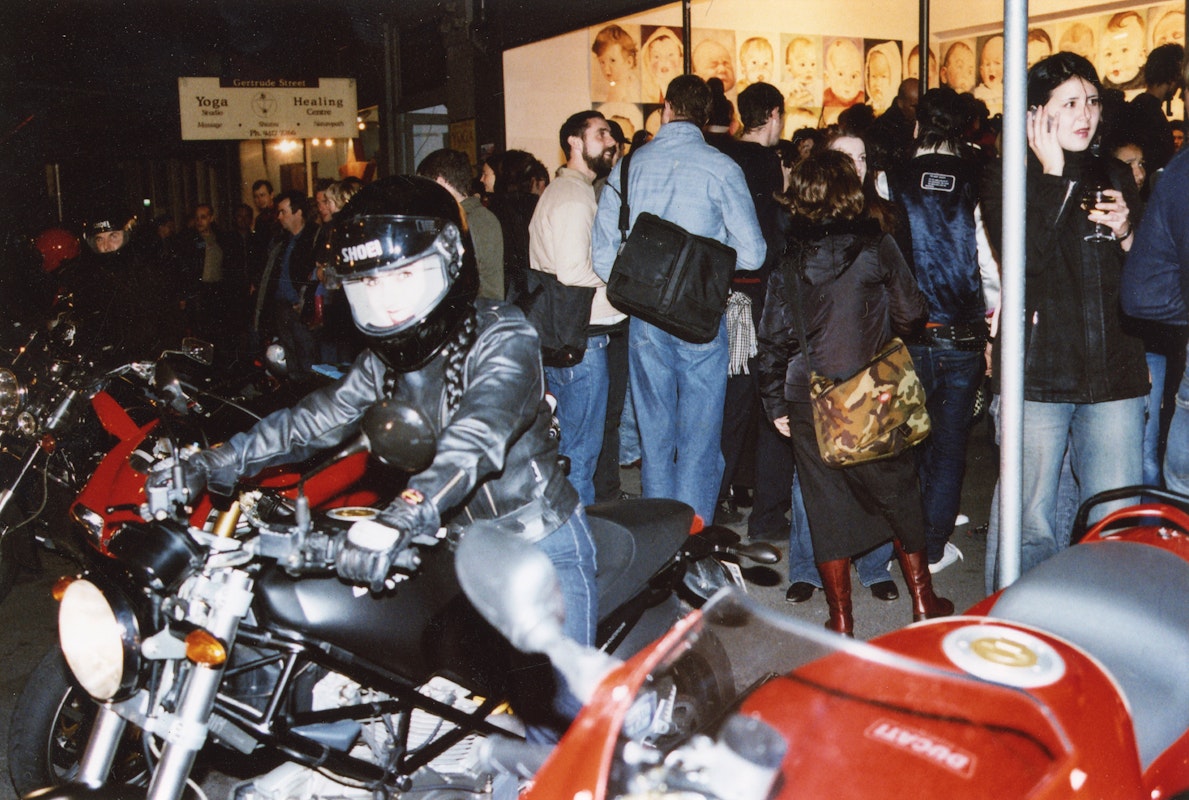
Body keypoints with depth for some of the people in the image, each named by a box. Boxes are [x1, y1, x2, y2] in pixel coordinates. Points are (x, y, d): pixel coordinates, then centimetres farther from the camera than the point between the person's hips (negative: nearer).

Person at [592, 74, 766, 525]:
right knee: (699, 438, 4)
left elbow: (604, 257, 2)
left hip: (645, 318, 3)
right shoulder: (720, 169, -6)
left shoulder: (629, 166, 2)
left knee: (653, 433, 13)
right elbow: (752, 254, -6)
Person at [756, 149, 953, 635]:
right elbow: (911, 313, 1)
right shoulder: (877, 248, -6)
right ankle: (923, 602, 26)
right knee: (898, 494, 15)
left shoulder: (787, 263, 0)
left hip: (808, 403, 1)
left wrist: (776, 405, 8)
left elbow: (773, 339, 1)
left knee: (827, 507, 7)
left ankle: (841, 621, 13)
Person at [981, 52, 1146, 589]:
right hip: (1039, 374, -4)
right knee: (1030, 524, 1)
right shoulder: (1006, 182, 2)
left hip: (1115, 373, 4)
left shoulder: (1115, 178, 16)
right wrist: (1051, 175, -13)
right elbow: (1026, 257, -18)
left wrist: (1126, 235, -3)